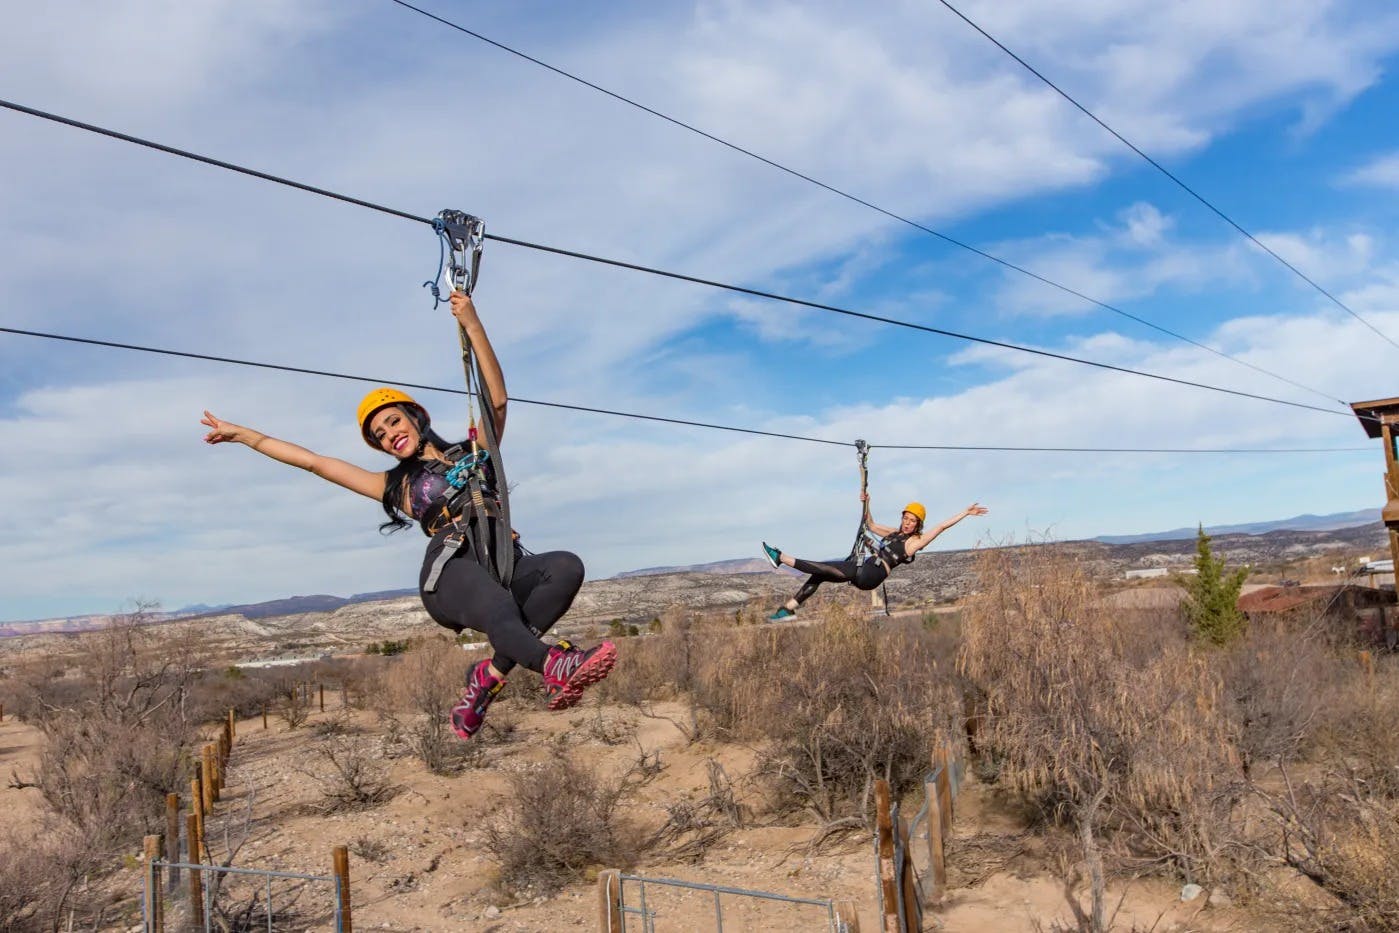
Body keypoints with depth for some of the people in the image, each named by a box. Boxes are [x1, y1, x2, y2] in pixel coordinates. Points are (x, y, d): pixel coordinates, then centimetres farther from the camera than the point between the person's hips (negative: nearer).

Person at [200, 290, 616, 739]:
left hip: (506, 568, 3)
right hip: (451, 574, -2)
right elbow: (313, 461, 30)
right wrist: (242, 434, 32)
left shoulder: (474, 453, 26)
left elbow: (497, 399, 12)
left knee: (566, 566, -31)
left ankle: (490, 676, -29)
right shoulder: (397, 486, 26)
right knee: (499, 611, -38)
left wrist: (472, 325, 4)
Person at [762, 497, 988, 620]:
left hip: (871, 575, -8)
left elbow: (942, 526, -4)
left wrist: (965, 512, -6)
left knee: (822, 569, -16)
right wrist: (866, 504, 23)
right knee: (819, 574, -2)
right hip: (862, 572, 8)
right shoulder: (893, 533, 24)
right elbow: (870, 525, 35)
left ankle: (781, 558, -17)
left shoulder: (916, 541, 2)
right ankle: (788, 609, -4)